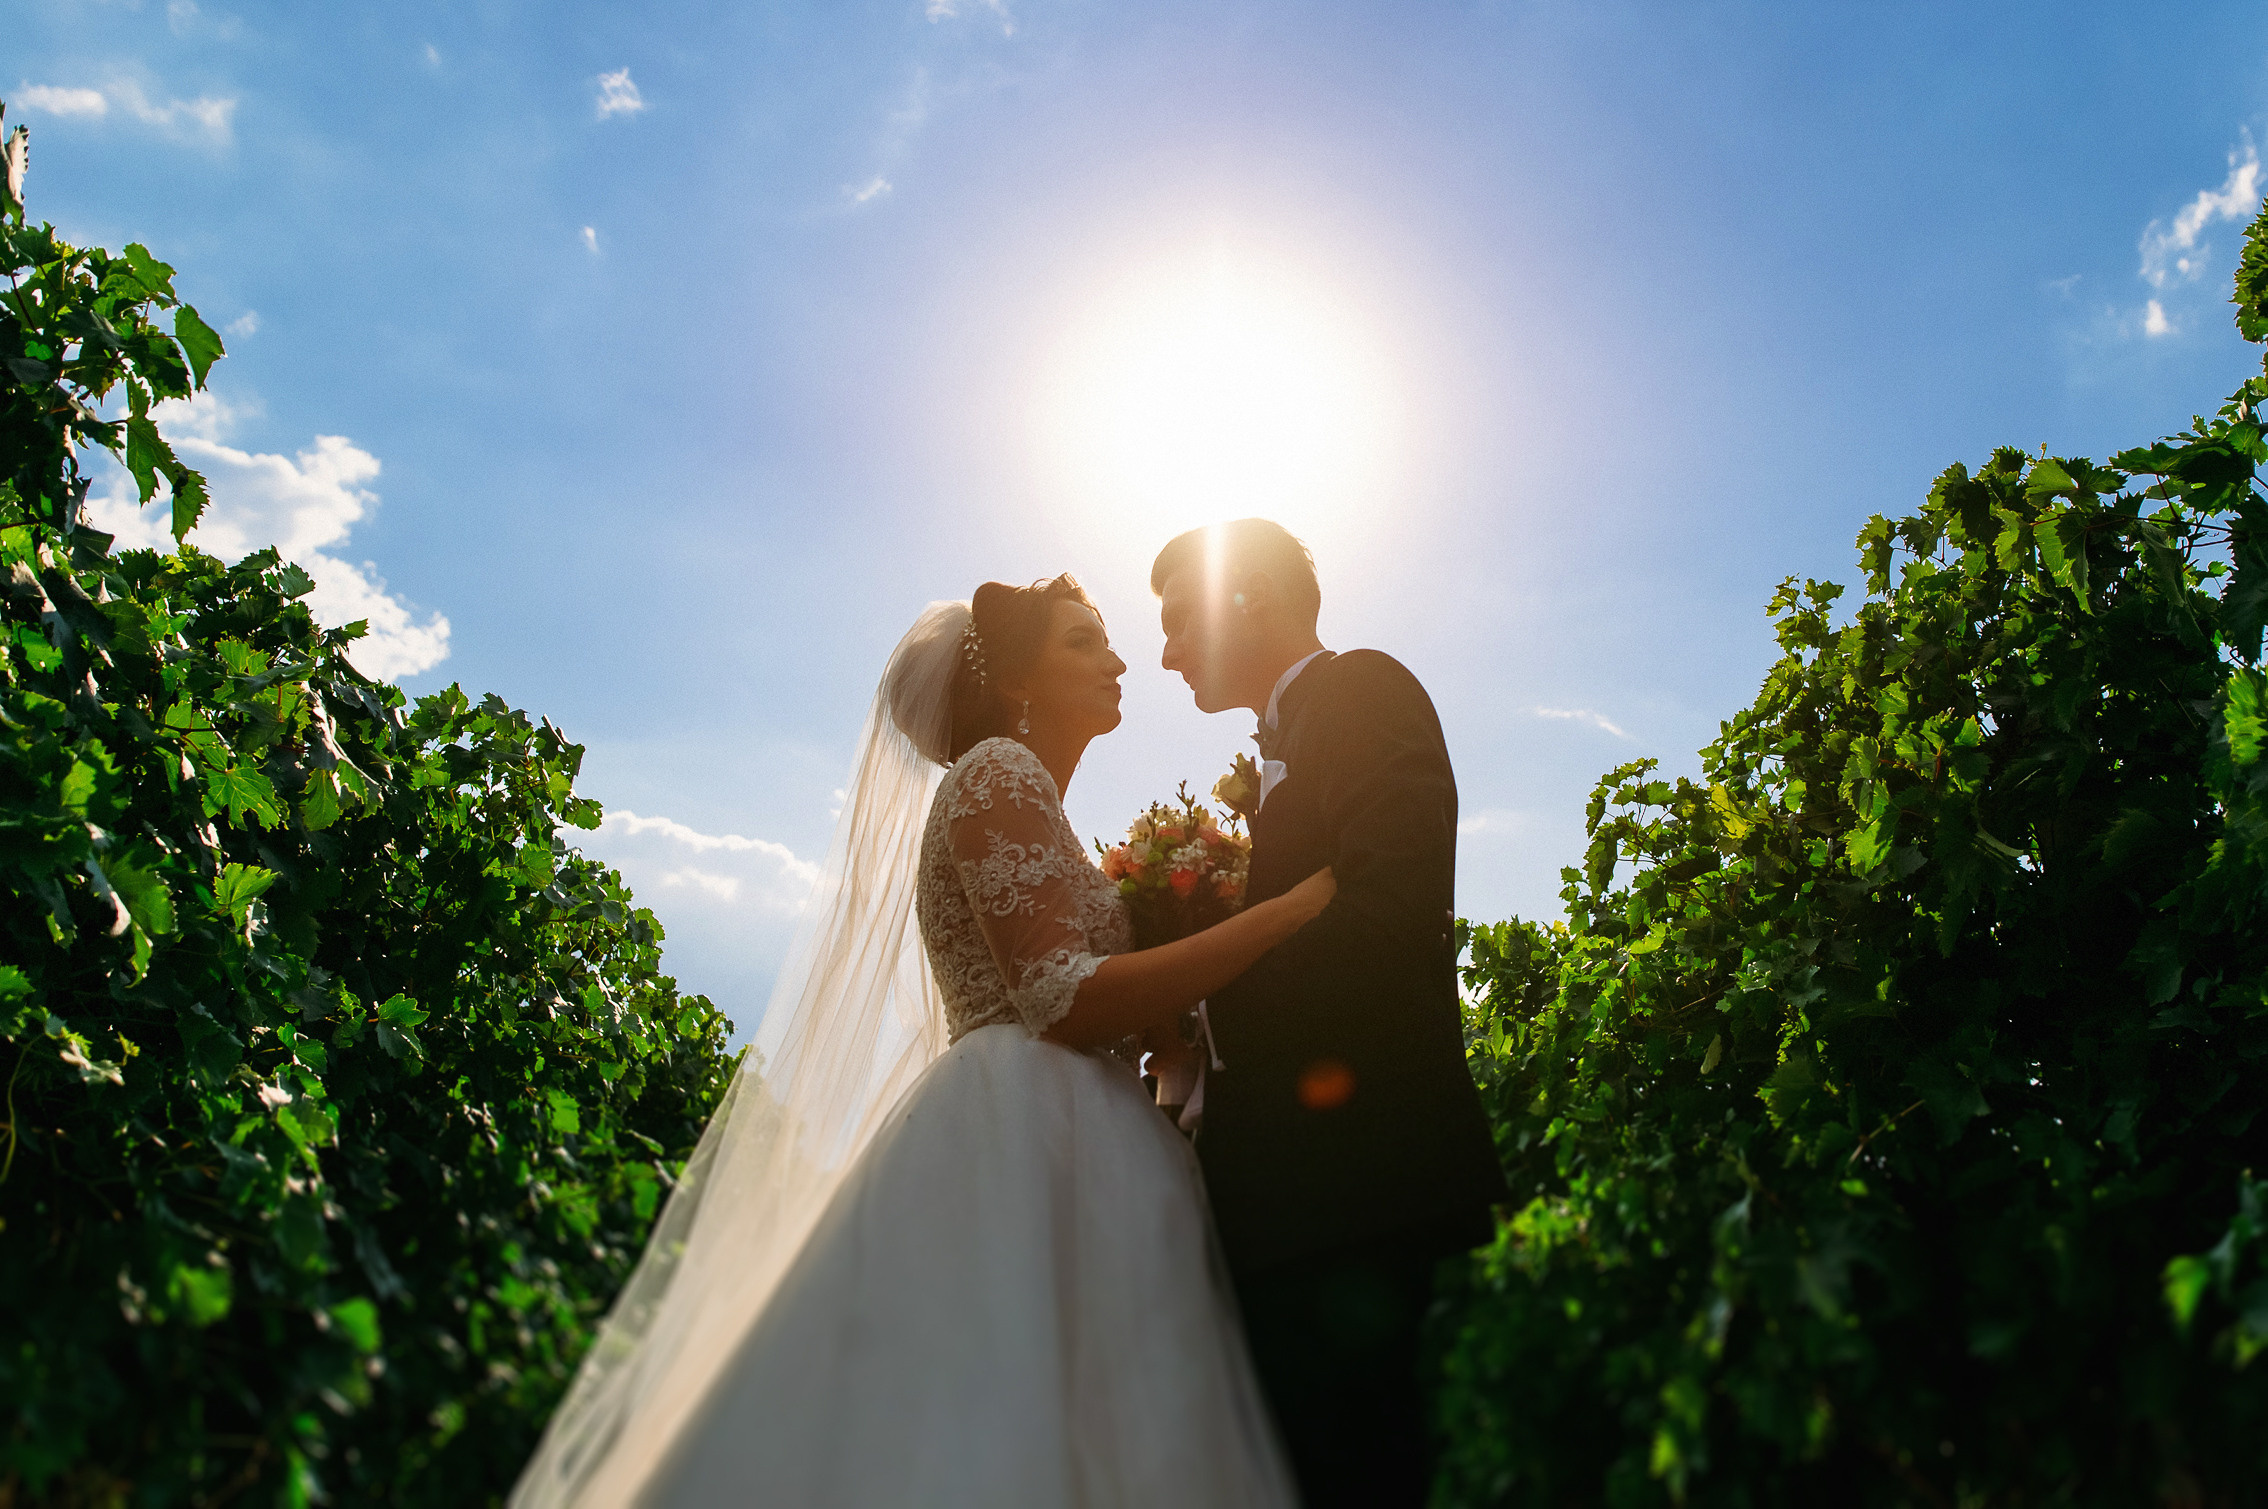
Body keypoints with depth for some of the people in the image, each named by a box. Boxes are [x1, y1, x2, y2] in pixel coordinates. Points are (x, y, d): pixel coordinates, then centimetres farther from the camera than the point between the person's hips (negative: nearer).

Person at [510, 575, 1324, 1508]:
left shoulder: (1032, 799, 26)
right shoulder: (999, 772, -3)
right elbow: (1062, 1001, -16)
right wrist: (1298, 904, -15)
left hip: (1061, 1167, 9)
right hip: (1020, 1155, -9)